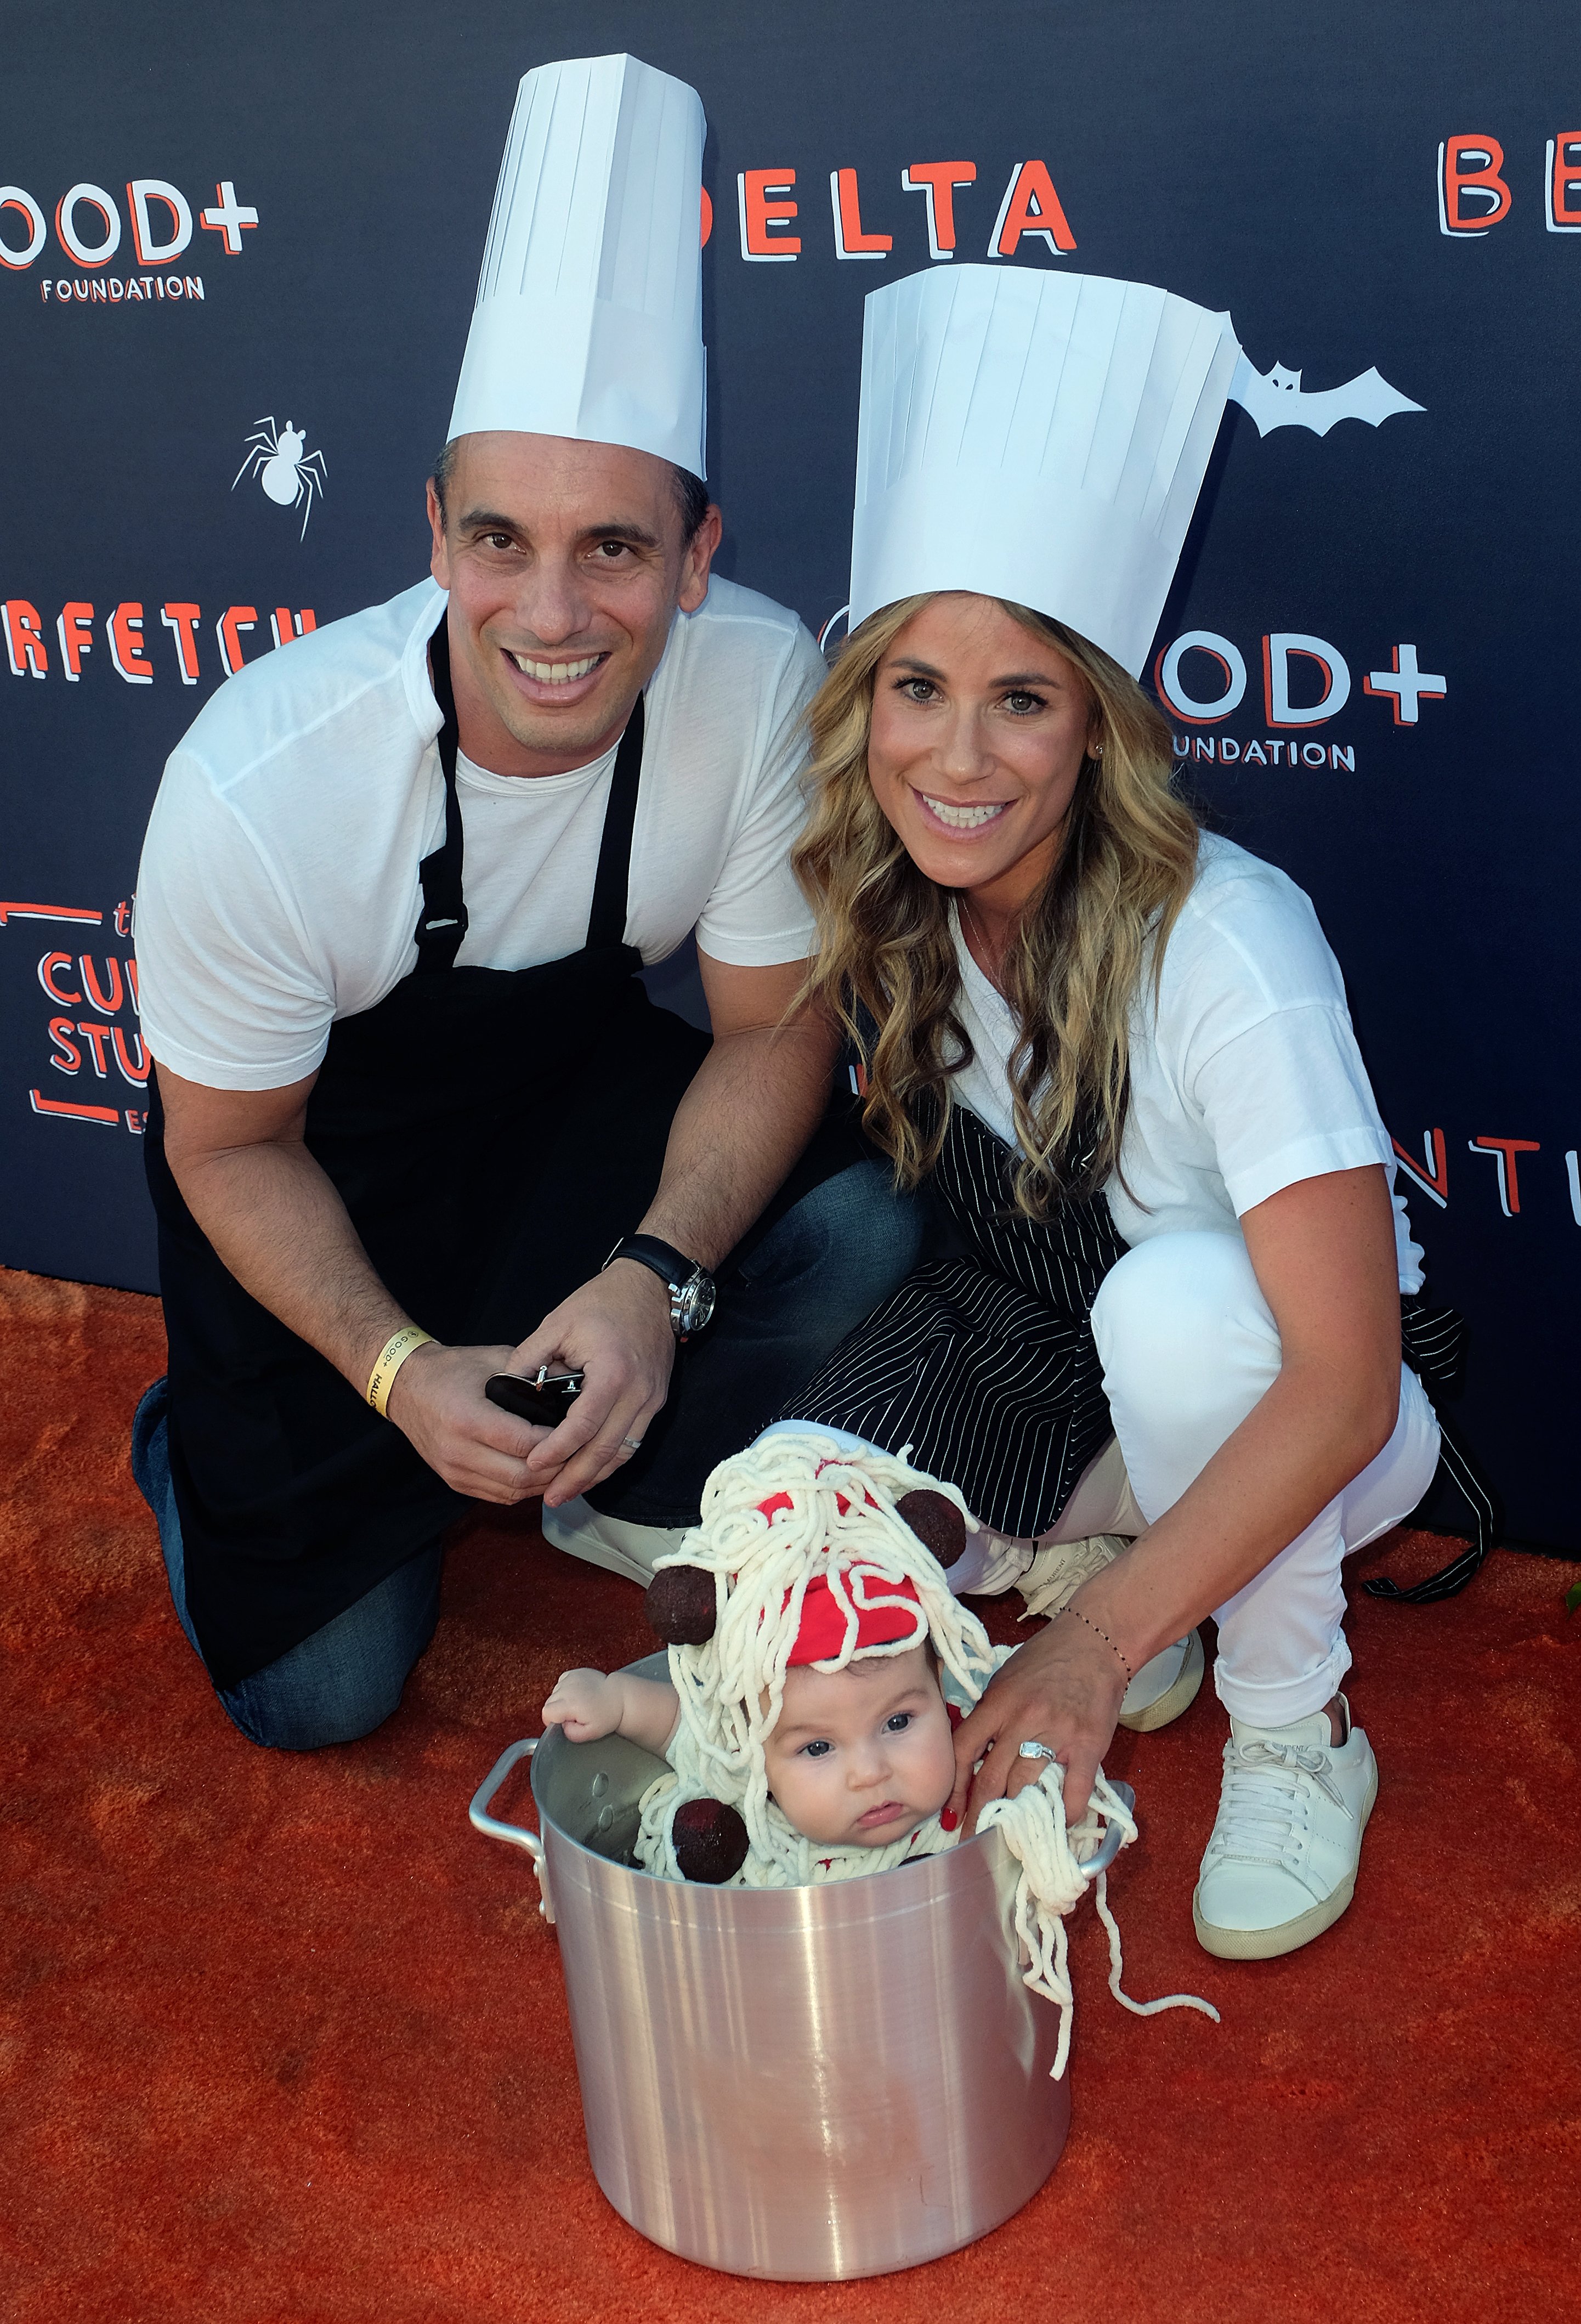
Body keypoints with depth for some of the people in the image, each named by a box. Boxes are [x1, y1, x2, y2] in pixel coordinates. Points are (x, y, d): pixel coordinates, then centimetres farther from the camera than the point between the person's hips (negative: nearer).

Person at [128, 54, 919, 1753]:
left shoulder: (761, 685, -27)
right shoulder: (257, 788, -32)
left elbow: (770, 1025, -14)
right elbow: (235, 1150, -15)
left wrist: (652, 1281, -29)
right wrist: (399, 1368, -27)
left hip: (575, 1074, 3)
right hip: (315, 1138, -2)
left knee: (856, 1236, -26)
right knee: (319, 1689, -3)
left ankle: (612, 1497, 4)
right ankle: (213, 1446, 30)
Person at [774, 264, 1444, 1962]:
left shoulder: (1225, 949, -31)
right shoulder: (888, 914, -12)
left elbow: (1342, 1387, -32)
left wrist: (1094, 1647, -35)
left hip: (1275, 1417, -4)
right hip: (1031, 1367, 5)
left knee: (1175, 1292, -38)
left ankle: (1295, 1730, -12)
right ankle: (1104, 1553, 9)